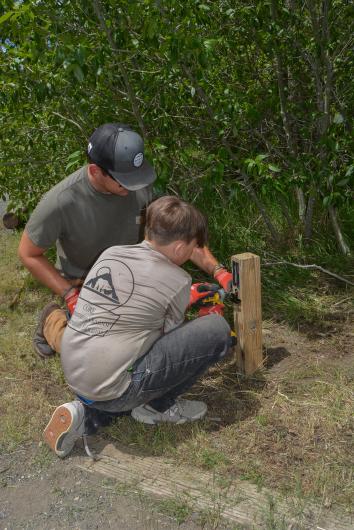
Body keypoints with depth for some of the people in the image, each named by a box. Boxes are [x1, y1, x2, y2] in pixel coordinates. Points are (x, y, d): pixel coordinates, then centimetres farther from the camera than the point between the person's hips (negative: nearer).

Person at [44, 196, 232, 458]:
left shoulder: (110, 254, 6)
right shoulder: (178, 281, -10)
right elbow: (171, 335, 5)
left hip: (73, 377, 7)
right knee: (217, 329, -5)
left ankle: (85, 411, 18)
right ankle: (158, 407, 11)